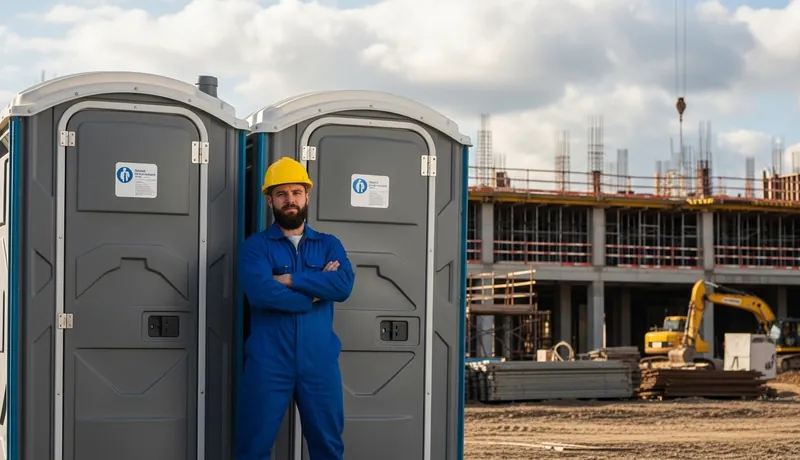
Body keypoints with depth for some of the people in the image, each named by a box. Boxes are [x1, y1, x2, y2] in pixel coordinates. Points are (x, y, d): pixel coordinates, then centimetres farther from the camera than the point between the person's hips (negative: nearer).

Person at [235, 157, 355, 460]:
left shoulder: (329, 245, 12)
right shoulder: (256, 246, 3)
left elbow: (344, 285, -8)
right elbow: (261, 292, -16)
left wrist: (291, 279, -11)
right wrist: (317, 288, -8)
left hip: (320, 362, 3)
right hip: (268, 363, -3)